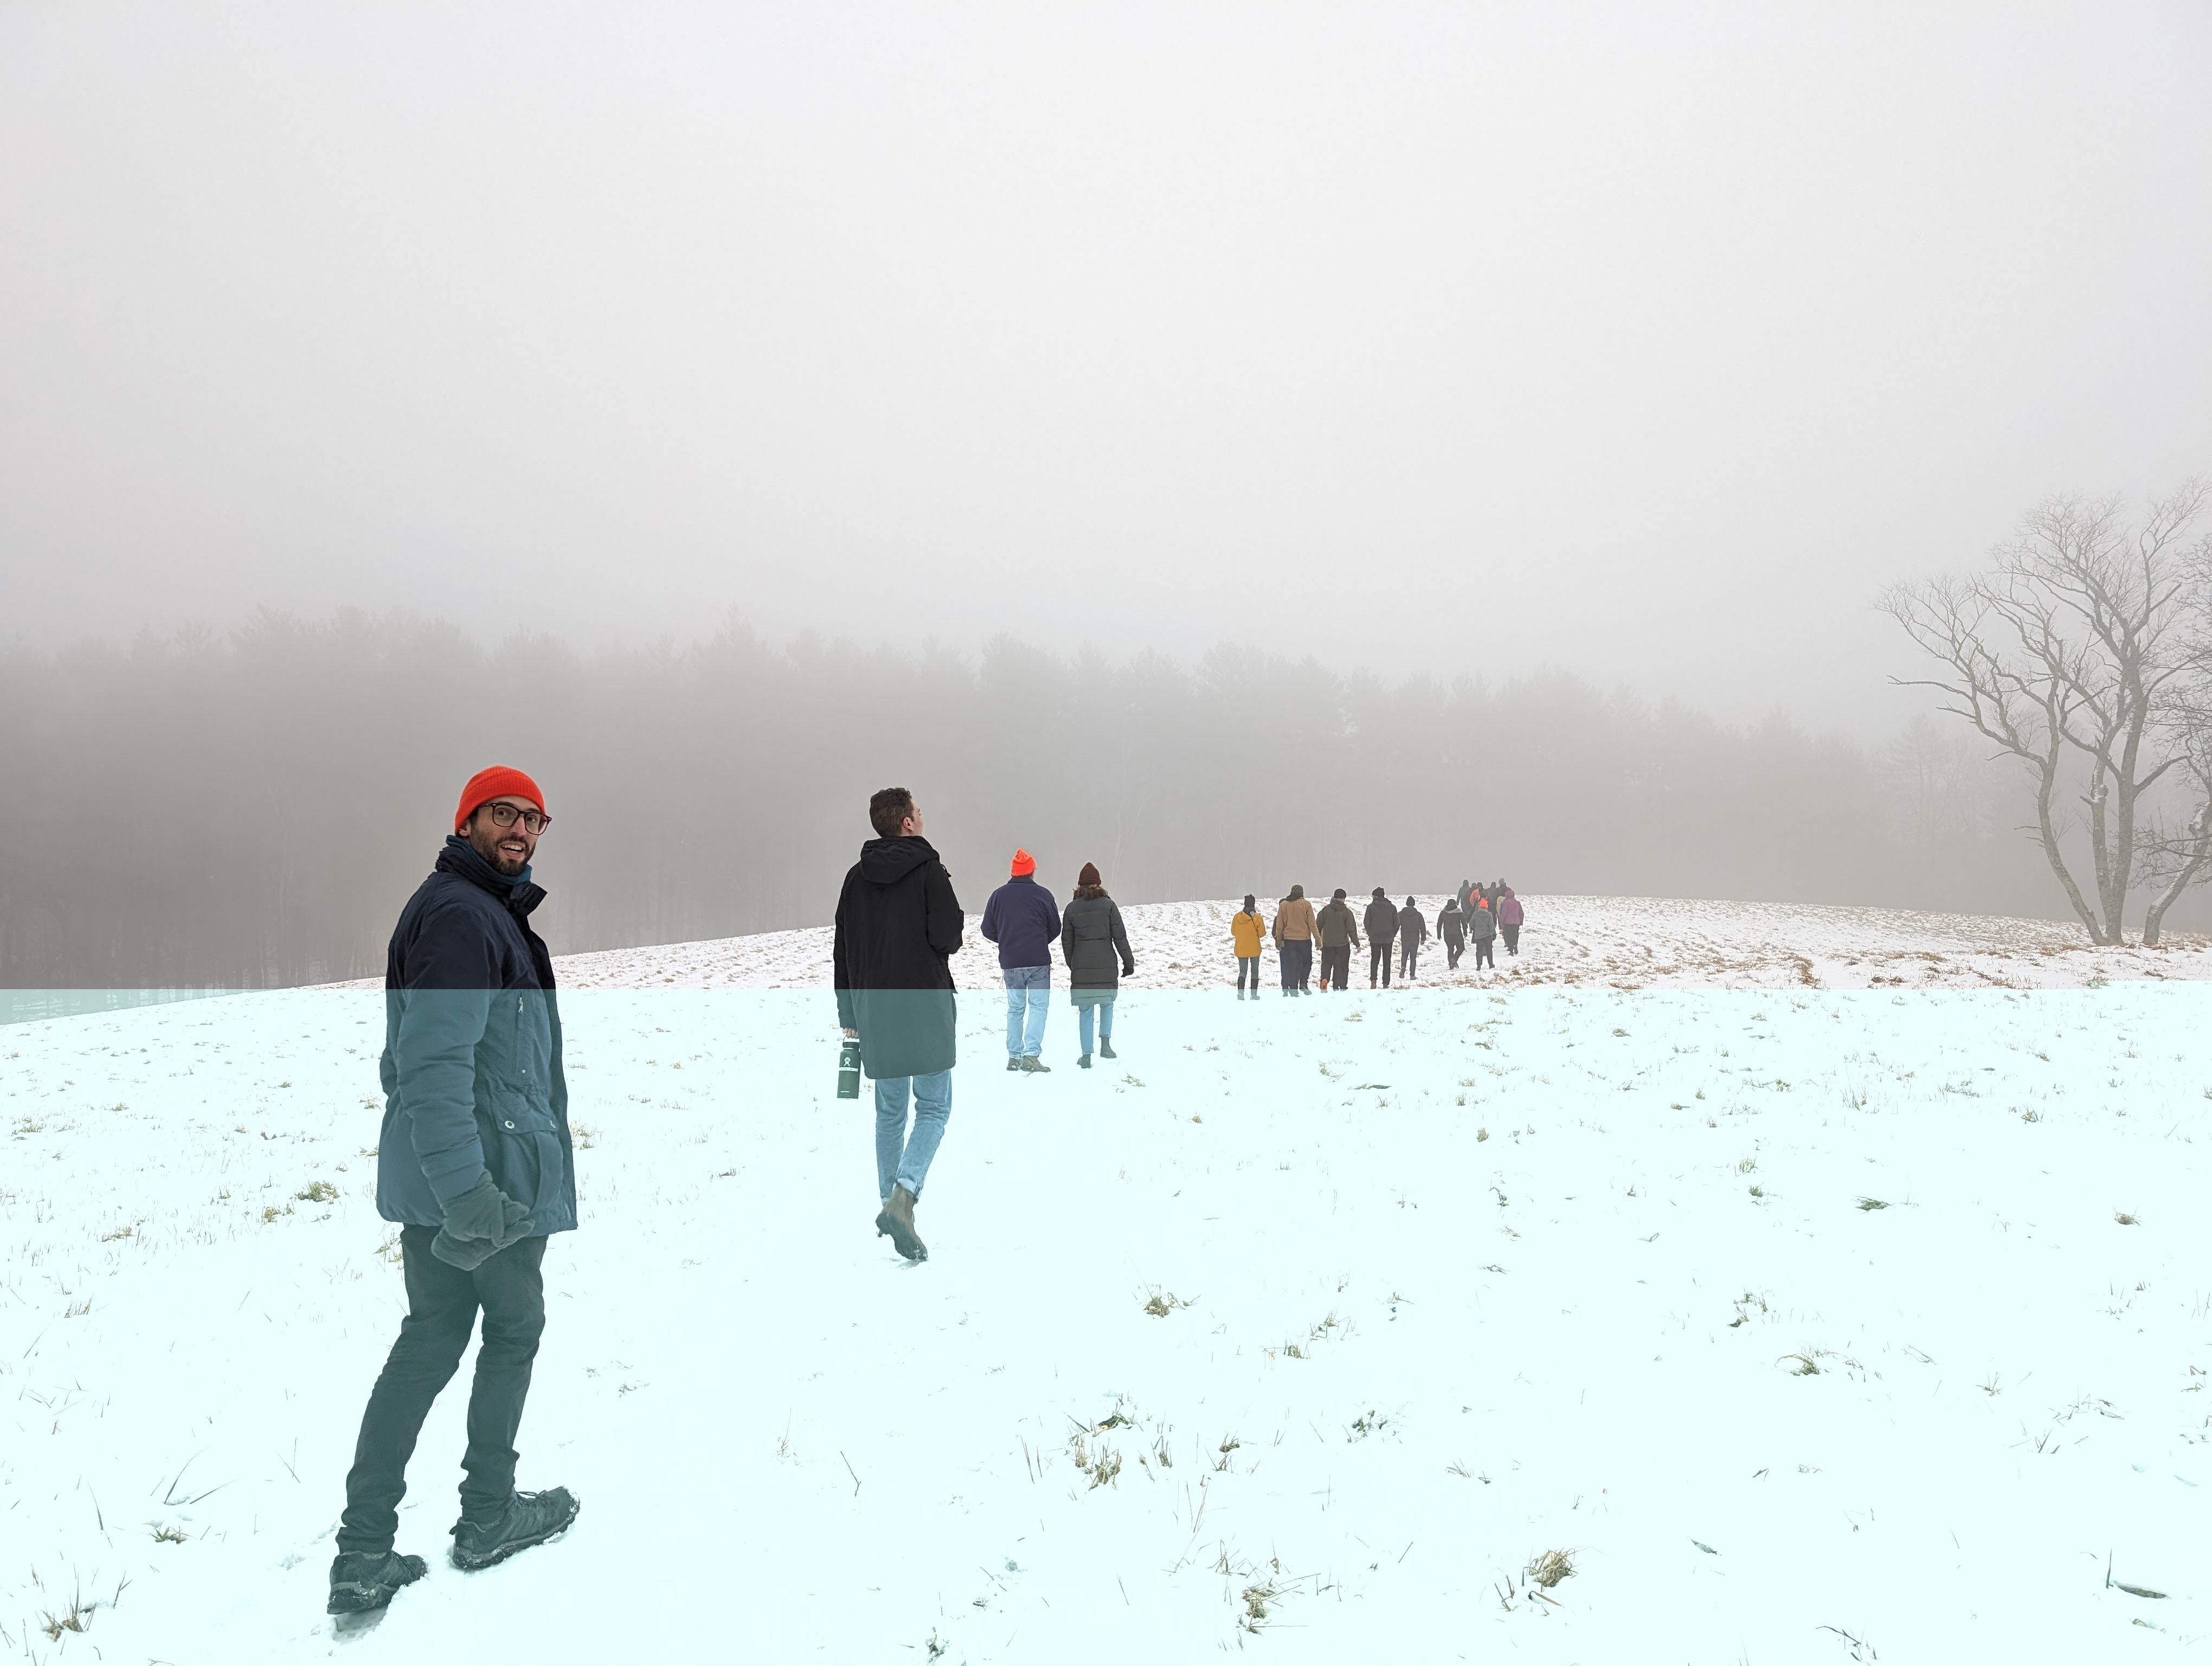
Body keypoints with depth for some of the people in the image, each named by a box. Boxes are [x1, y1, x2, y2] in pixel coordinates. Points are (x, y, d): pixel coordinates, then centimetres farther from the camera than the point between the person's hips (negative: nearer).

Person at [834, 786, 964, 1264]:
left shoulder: (856, 878, 8)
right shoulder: (929, 872, -9)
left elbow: (841, 951, 11)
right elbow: (948, 939, -14)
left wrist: (849, 1014, 18)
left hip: (875, 1011, 5)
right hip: (925, 1009, -5)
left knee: (889, 1111, 18)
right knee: (934, 1109, 2)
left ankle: (890, 1204, 21)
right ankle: (904, 1195, -18)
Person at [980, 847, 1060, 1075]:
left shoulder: (998, 895, 2)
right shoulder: (1043, 894, -5)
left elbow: (988, 930, 6)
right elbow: (1055, 928, 5)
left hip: (1010, 962, 3)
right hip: (1038, 962, -3)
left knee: (1015, 1008, 13)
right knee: (1038, 1007, -1)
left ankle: (1014, 1056, 14)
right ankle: (1031, 1054, -14)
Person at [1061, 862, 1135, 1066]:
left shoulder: (1072, 908, 2)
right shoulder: (1108, 905, -2)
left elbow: (1066, 941, 8)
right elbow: (1120, 937, -2)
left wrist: (1072, 966, 21)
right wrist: (1129, 963, 6)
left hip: (1081, 965, 1)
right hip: (1106, 963, -1)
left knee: (1085, 1011, 6)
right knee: (1107, 1003, 19)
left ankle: (1086, 1055, 5)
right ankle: (1106, 1043, 5)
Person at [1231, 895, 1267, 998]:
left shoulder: (1237, 917, -6)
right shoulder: (1257, 918, -13)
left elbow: (1233, 932, 5)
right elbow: (1262, 933, -6)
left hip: (1241, 949, 2)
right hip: (1254, 949, -2)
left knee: (1243, 971, 8)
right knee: (1254, 971, 12)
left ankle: (1240, 991, -13)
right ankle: (1254, 994, 13)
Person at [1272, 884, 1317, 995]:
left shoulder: (1283, 905, 3)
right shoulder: (1306, 904, -5)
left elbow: (1279, 925, 6)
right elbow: (1312, 924, -6)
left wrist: (1278, 940, 14)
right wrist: (1317, 938, -1)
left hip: (1289, 940, 2)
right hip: (1305, 940, -2)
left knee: (1293, 965, 7)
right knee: (1307, 962, 16)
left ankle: (1293, 990, 4)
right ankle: (1303, 984, 0)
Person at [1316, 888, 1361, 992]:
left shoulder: (1326, 909, -4)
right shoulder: (1347, 912, -9)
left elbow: (1318, 925, 4)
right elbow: (1352, 929, -7)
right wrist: (1357, 944, 2)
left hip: (1327, 944, 2)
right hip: (1343, 944, -1)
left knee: (1326, 963, 13)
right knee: (1342, 966, 10)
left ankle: (1324, 979, -14)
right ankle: (1341, 987, 7)